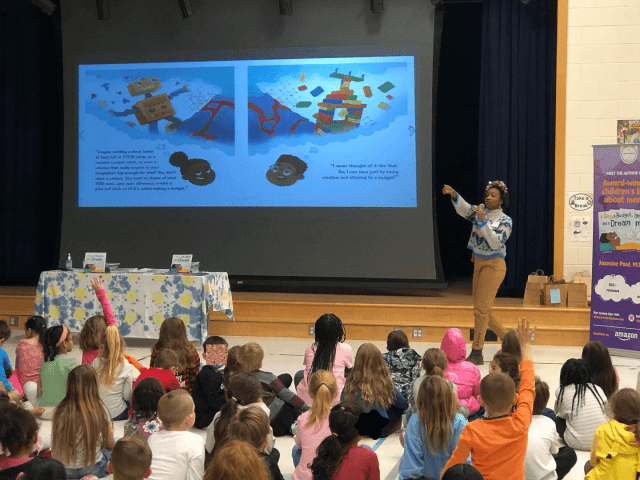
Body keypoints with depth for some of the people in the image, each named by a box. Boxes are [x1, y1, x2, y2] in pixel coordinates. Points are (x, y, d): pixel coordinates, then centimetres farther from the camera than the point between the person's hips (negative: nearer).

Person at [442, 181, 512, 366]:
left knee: (481, 310, -9)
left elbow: (496, 243, -20)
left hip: (493, 265, -7)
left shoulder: (505, 221, -8)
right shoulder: (480, 210, 8)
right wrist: (454, 195, -28)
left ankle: (476, 354, -5)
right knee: (484, 310, 13)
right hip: (478, 263, 7)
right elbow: (464, 210, -10)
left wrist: (483, 221, -26)